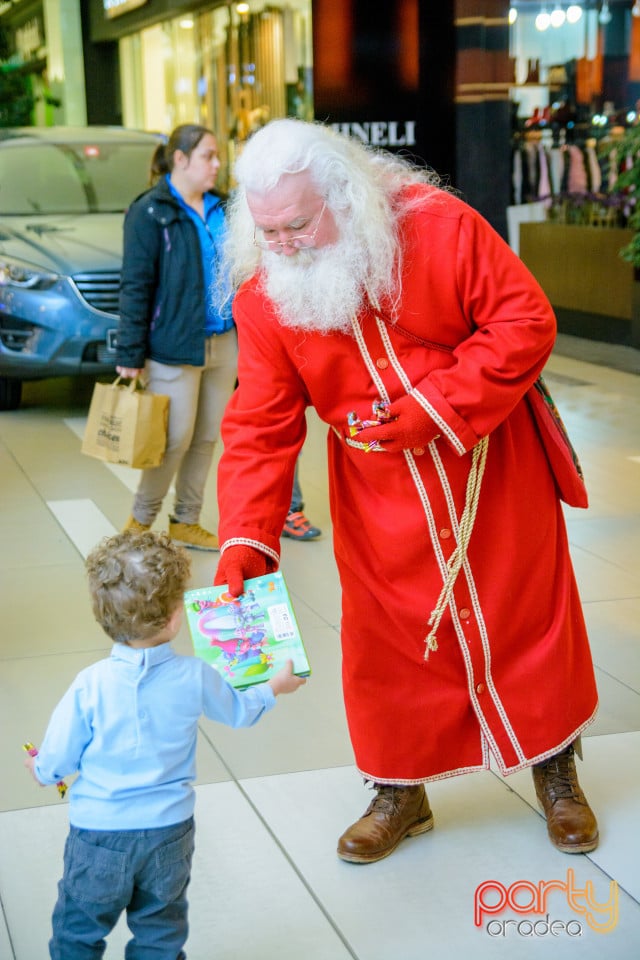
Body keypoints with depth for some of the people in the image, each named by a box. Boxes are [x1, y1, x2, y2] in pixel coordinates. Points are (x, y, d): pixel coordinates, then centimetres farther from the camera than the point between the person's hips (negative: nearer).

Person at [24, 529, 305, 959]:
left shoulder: (91, 686, -20)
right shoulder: (195, 677, -13)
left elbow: (56, 763, -10)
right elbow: (239, 711, 8)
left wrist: (39, 768, 14)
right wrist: (275, 686, 28)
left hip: (100, 832, -2)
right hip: (170, 829, 2)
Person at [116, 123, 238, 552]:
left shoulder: (220, 208, 12)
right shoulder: (150, 212, -8)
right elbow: (135, 286, -10)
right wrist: (130, 355, -14)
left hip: (223, 344, 6)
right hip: (175, 347, -6)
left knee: (207, 438, 10)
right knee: (177, 439, -2)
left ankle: (186, 522, 23)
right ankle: (140, 522, 16)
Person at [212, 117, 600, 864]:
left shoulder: (439, 226, -20)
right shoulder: (262, 297, -12)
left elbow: (526, 321, -17)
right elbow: (259, 428, -12)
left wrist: (433, 410, -23)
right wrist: (243, 542, -24)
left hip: (493, 471, -1)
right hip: (380, 501, 2)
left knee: (530, 612, 11)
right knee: (387, 635, 7)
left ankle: (555, 768, 35)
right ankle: (400, 791, 29)